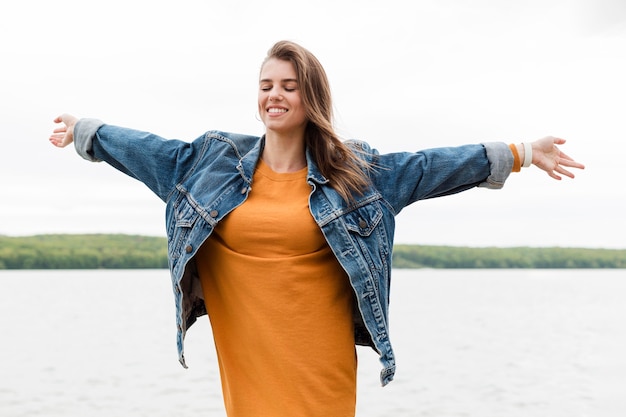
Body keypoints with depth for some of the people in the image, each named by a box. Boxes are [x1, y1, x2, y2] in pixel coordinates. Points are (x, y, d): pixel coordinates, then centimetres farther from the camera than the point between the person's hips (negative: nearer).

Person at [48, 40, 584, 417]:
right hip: (246, 355, 1)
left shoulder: (355, 169, 3)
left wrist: (520, 154, -1)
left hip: (319, 360, -1)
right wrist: (84, 131, 24)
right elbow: (150, 148, 16)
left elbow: (428, 166, 1)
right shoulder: (213, 159, 7)